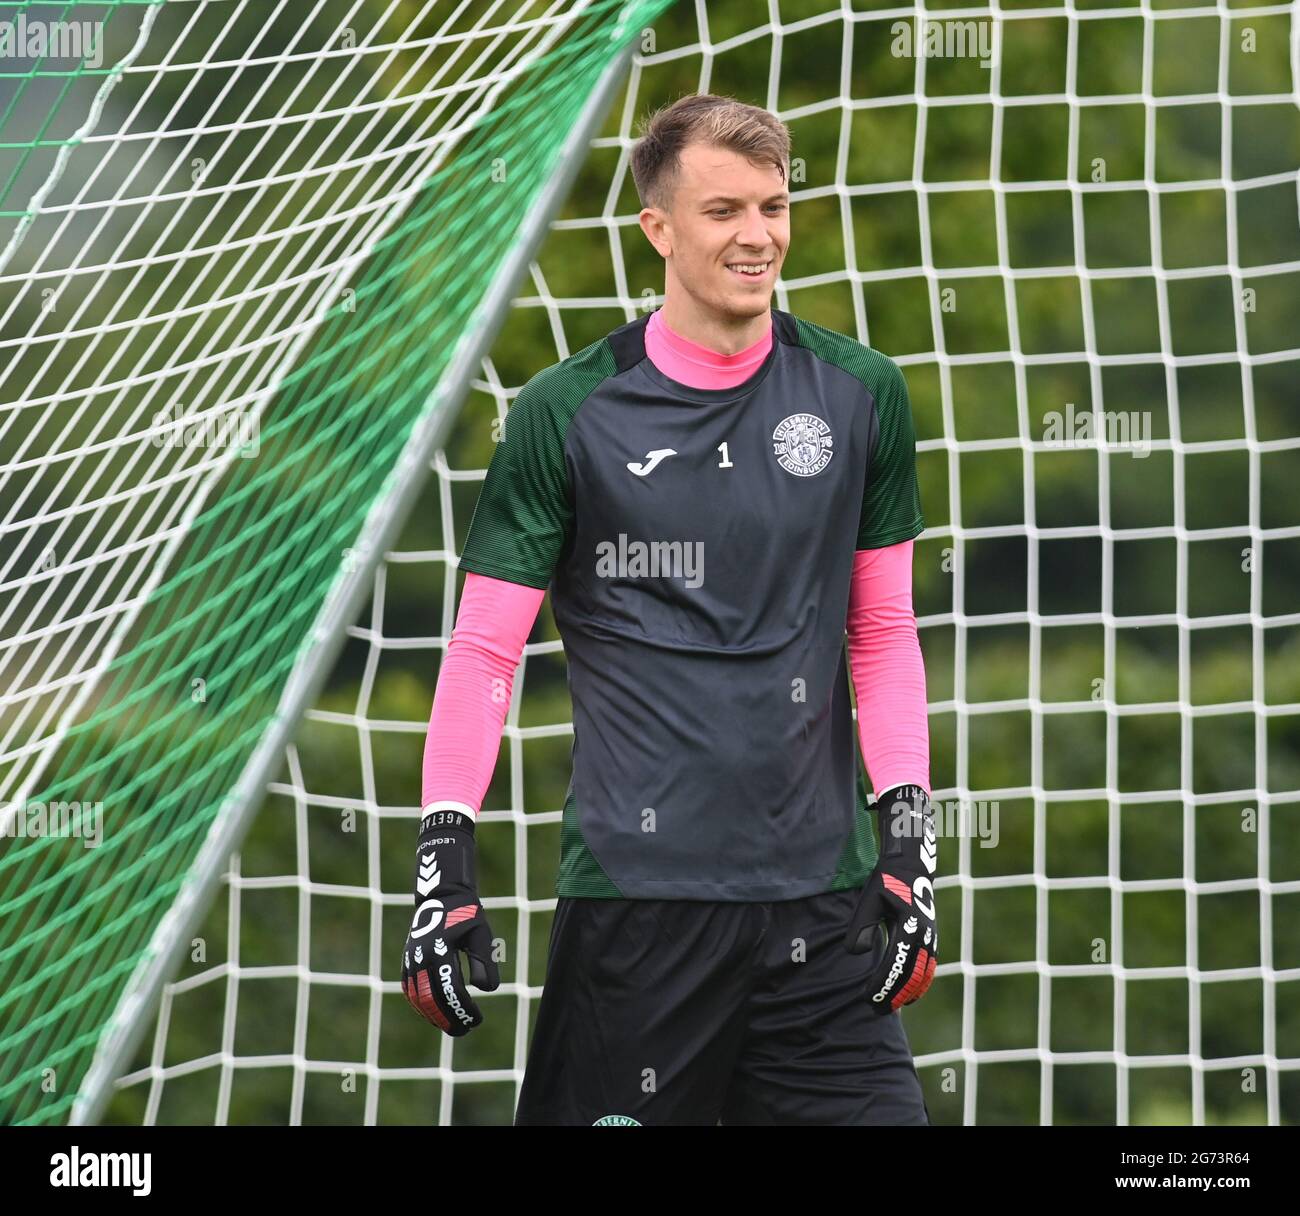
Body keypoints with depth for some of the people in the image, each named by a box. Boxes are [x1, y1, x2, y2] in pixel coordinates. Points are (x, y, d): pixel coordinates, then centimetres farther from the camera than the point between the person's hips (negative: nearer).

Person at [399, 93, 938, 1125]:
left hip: (820, 893, 2)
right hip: (635, 894, -2)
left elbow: (883, 632, 12)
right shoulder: (566, 412, -1)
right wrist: (445, 859, -7)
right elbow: (485, 646, 1)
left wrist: (909, 841, 4)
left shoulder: (861, 395, 6)